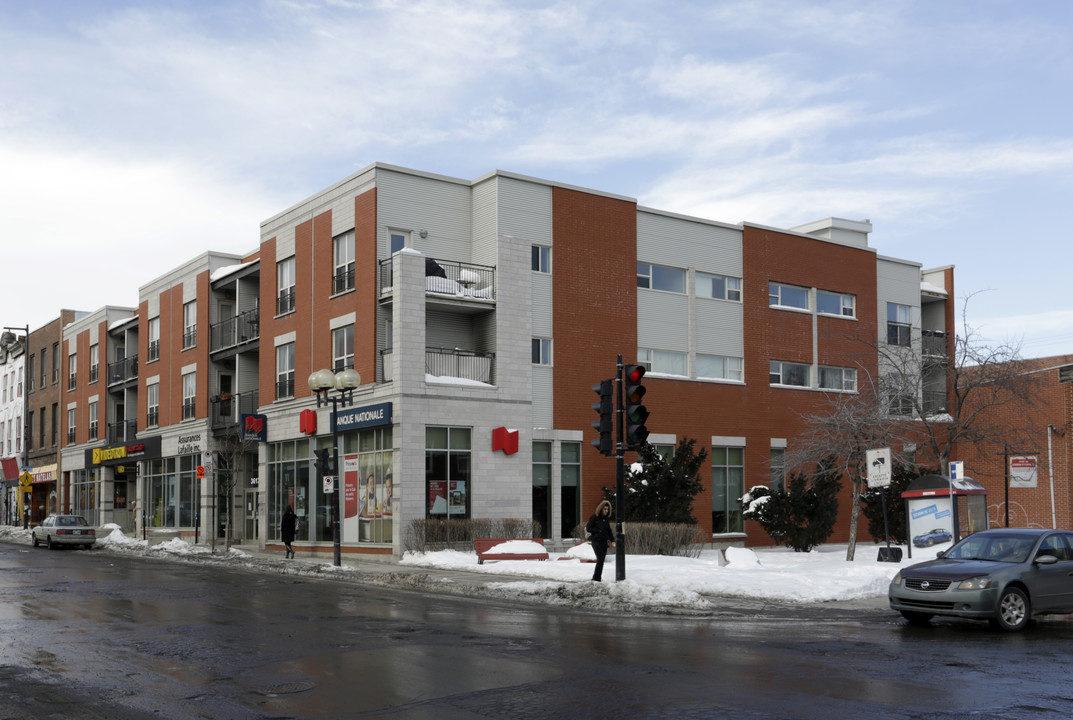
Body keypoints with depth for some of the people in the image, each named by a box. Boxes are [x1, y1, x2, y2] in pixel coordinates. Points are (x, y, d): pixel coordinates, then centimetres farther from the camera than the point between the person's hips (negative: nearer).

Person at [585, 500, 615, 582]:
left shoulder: (607, 518, 10)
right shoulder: (594, 517, -8)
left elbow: (609, 530, 18)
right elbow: (588, 529, -9)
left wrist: (612, 540, 8)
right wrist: (599, 530, -13)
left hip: (604, 541, 6)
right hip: (596, 541, -6)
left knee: (601, 561, 5)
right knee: (600, 559, -14)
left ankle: (597, 578, 11)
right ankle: (595, 578, -8)